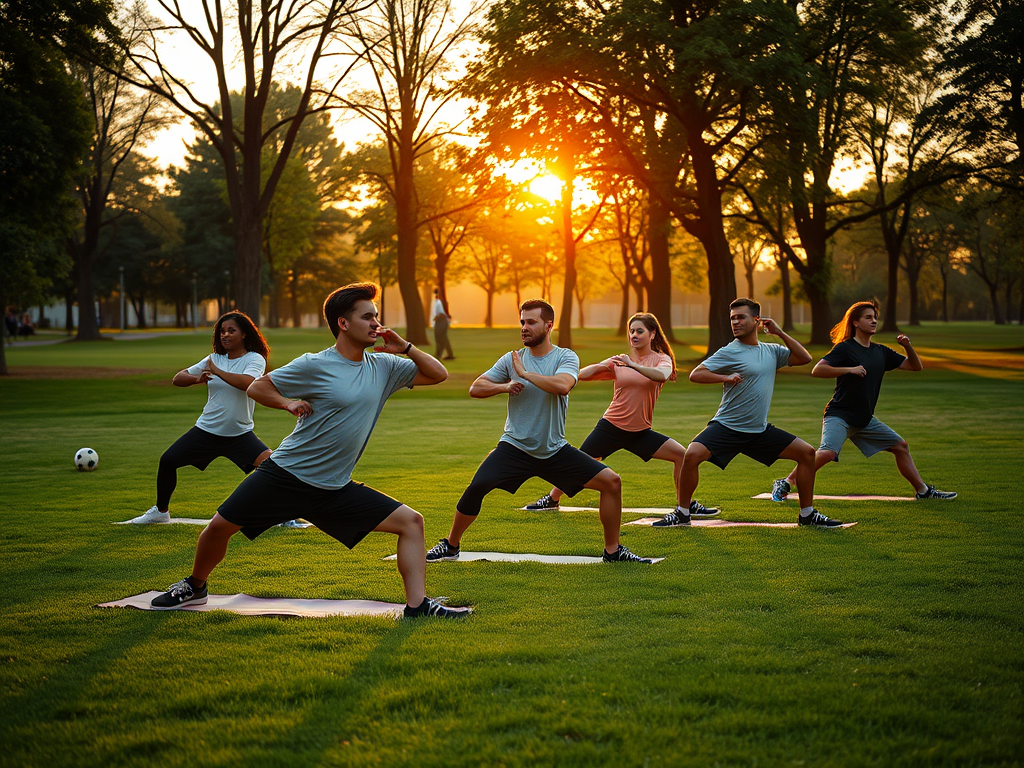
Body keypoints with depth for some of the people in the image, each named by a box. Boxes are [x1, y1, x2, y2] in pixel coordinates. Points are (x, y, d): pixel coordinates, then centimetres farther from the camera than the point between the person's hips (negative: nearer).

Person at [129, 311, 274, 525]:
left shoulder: (255, 359, -8)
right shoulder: (214, 359, 6)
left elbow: (247, 382, -31)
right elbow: (177, 379, 7)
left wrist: (217, 371, -21)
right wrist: (197, 378, -14)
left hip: (240, 434, -4)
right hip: (207, 430, 4)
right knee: (167, 461, 2)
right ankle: (161, 511, 23)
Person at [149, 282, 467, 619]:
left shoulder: (383, 367, 4)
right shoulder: (314, 366, -10)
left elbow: (438, 374, 10)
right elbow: (257, 387, 0)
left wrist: (406, 348, -5)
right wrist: (288, 403, -17)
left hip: (334, 490, 4)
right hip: (285, 475, -4)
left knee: (410, 521, -8)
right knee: (220, 526, -5)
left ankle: (417, 606, -7)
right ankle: (195, 586, 25)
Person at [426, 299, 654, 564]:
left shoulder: (566, 357, -4)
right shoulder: (511, 359, 2)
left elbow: (561, 385, -26)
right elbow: (475, 388, 3)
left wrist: (524, 373, -18)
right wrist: (505, 386, -14)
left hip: (555, 450, 1)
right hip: (515, 447, 0)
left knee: (611, 481, -8)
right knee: (477, 486, -22)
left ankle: (613, 550, 8)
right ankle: (450, 546, 0)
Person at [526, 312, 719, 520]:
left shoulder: (662, 360, -1)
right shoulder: (619, 362, 3)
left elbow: (661, 375, -27)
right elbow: (582, 376, -3)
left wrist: (633, 365, -35)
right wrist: (600, 366, -23)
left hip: (640, 432, 0)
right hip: (611, 426, 0)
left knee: (681, 455, -11)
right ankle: (552, 499, 23)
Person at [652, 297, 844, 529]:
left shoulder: (771, 351, 9)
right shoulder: (729, 352, -7)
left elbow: (804, 358, 5)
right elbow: (695, 374, -12)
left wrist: (780, 333, 0)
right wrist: (725, 377, -26)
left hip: (760, 430, 5)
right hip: (726, 428, -5)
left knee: (806, 453, 0)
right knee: (692, 455, -27)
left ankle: (807, 514, 13)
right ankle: (682, 514, -8)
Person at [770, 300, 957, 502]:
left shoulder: (881, 352, 12)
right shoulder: (845, 348, -8)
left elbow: (916, 366, 16)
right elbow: (817, 370, -19)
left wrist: (907, 346, -2)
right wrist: (849, 369, -24)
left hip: (864, 419, 7)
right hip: (839, 415, -7)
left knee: (900, 446, 10)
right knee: (827, 452, -28)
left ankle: (923, 490, 23)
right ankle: (784, 484, -18)